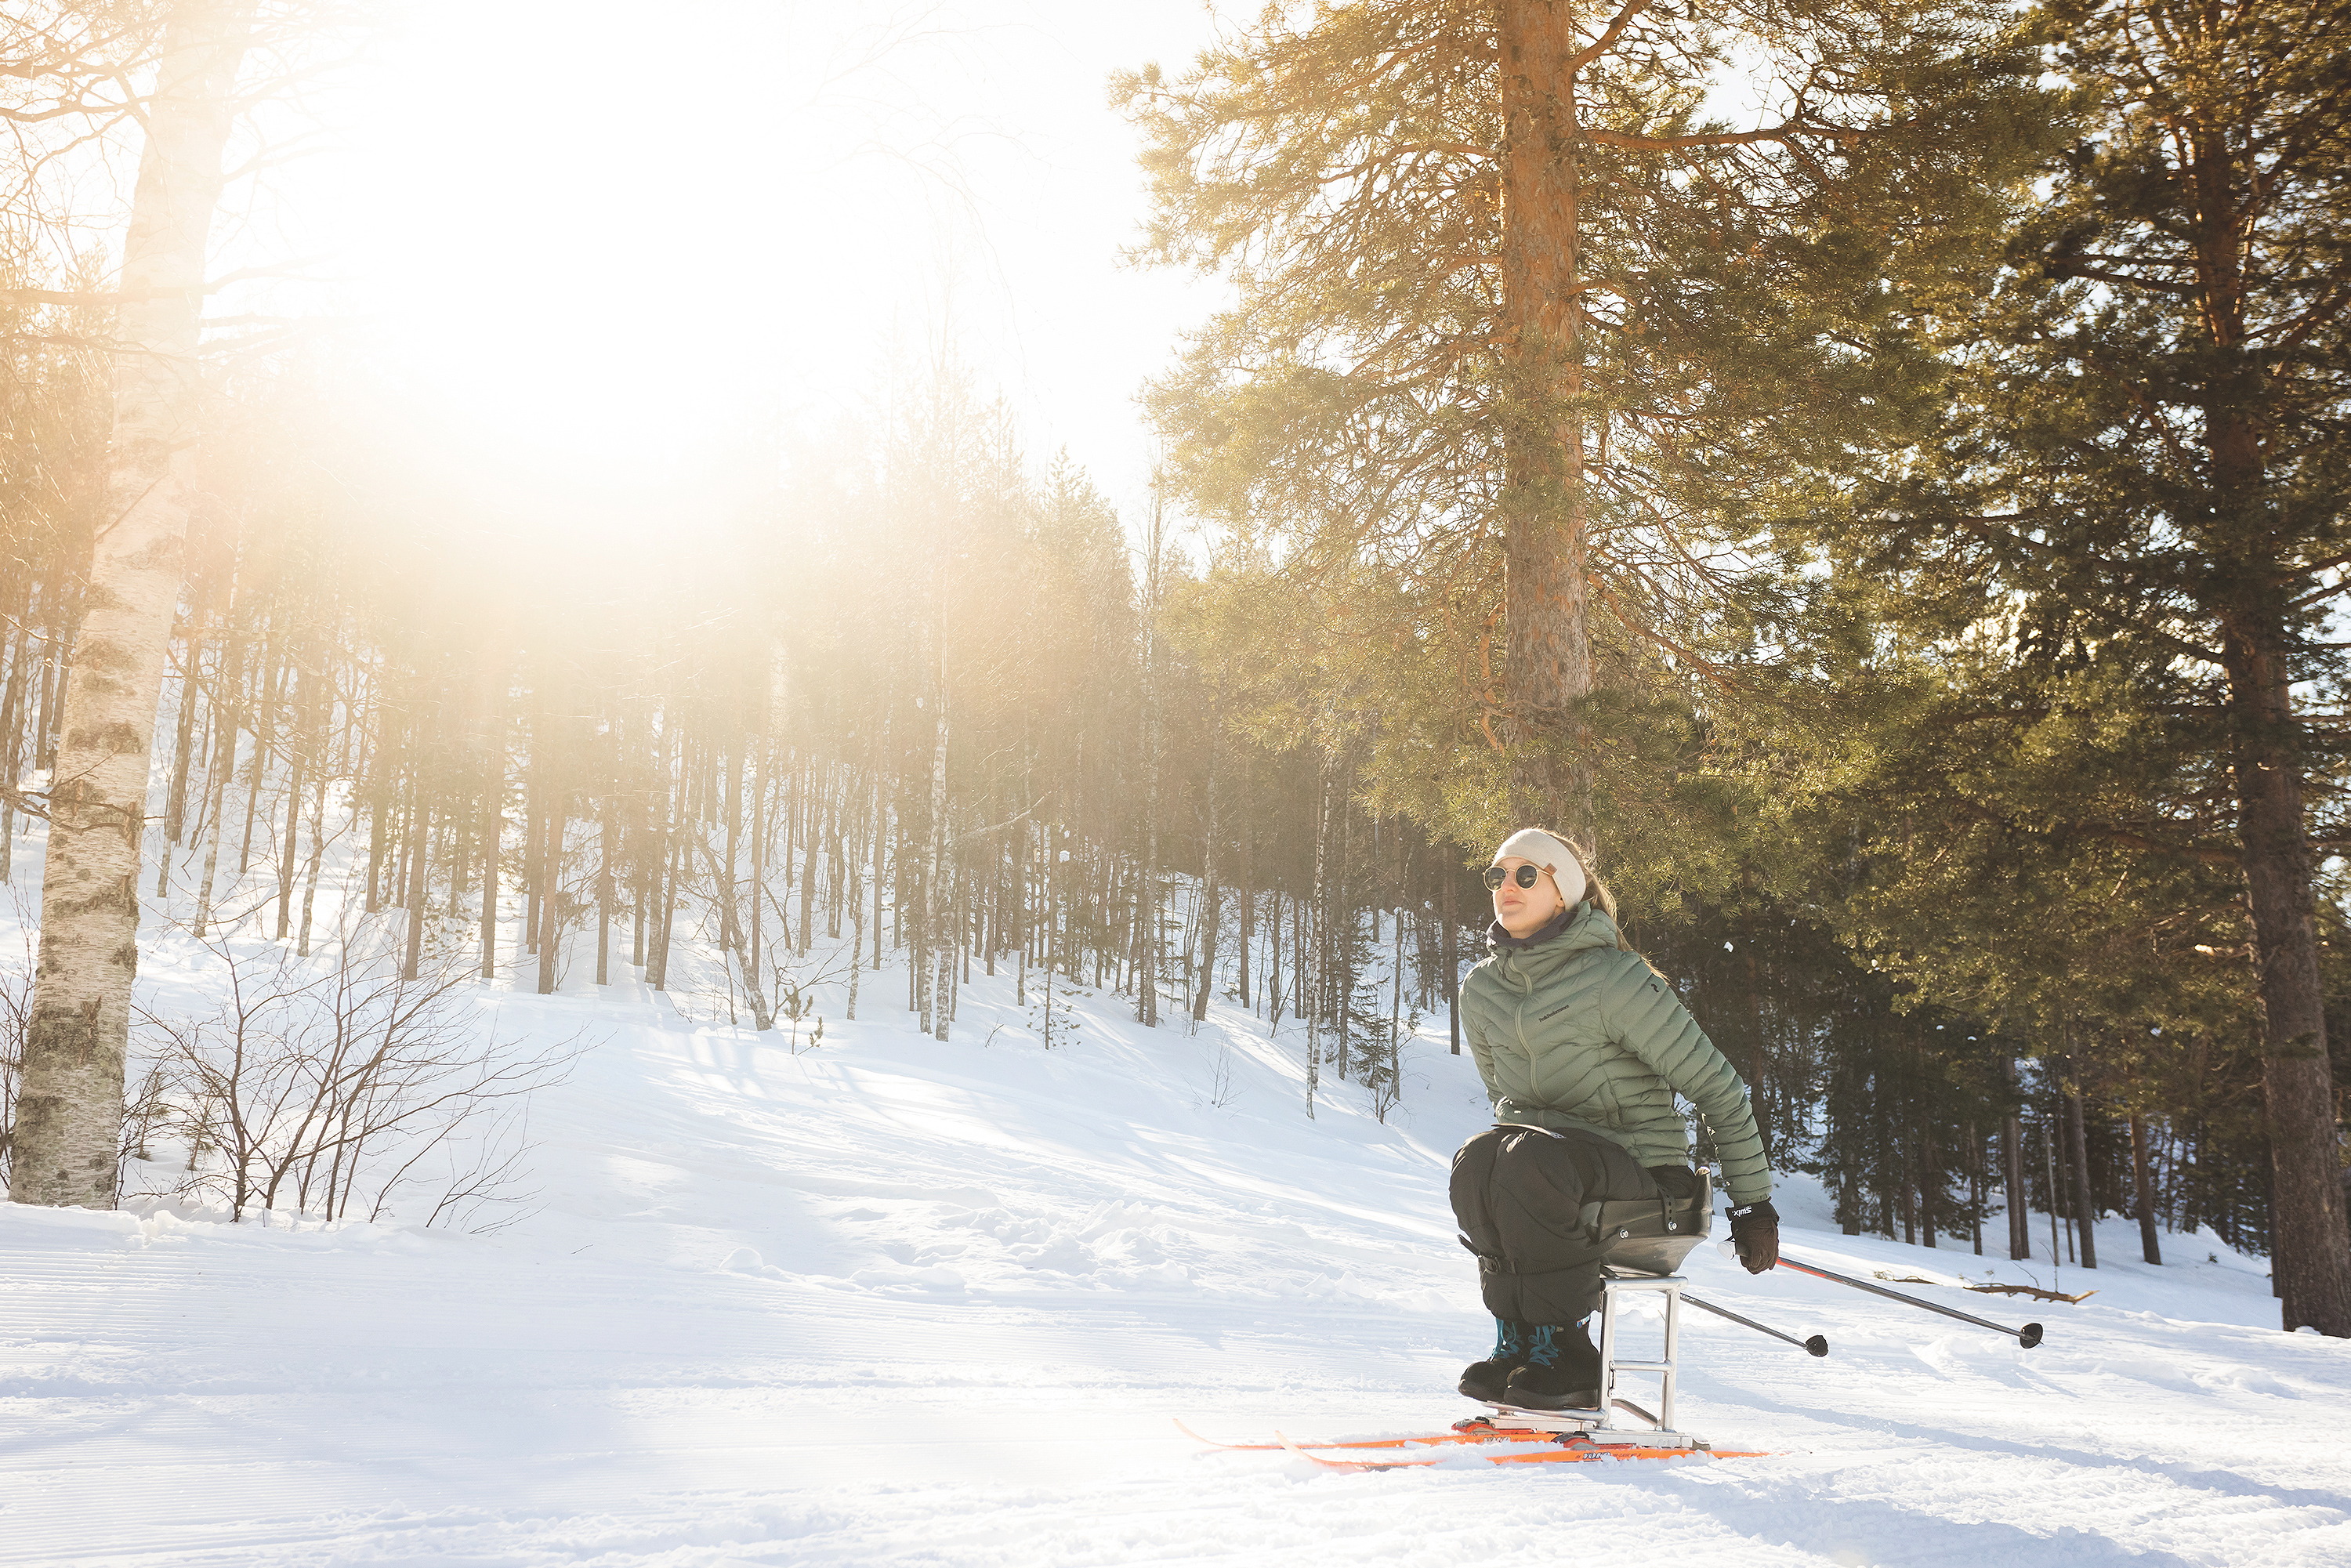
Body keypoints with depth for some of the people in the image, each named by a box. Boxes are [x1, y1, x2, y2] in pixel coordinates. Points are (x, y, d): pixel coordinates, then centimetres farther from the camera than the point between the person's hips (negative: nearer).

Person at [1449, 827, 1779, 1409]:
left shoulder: (1614, 979, -14)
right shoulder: (1480, 991, 4)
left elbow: (1716, 1086, -8)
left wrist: (1754, 1203, -4)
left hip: (1643, 1170, -5)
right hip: (1550, 1157, 5)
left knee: (1532, 1157, -35)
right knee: (1477, 1160, -29)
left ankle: (1566, 1354, -24)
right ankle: (1518, 1338, -18)